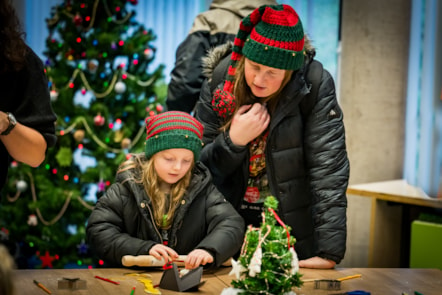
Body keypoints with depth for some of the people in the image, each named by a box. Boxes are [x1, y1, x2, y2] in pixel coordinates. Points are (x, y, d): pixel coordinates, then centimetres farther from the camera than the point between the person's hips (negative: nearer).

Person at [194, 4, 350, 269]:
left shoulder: (315, 87, -18)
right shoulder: (218, 86, -10)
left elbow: (329, 167, -23)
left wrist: (329, 251, -29)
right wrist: (233, 140, -24)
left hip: (294, 228, -2)